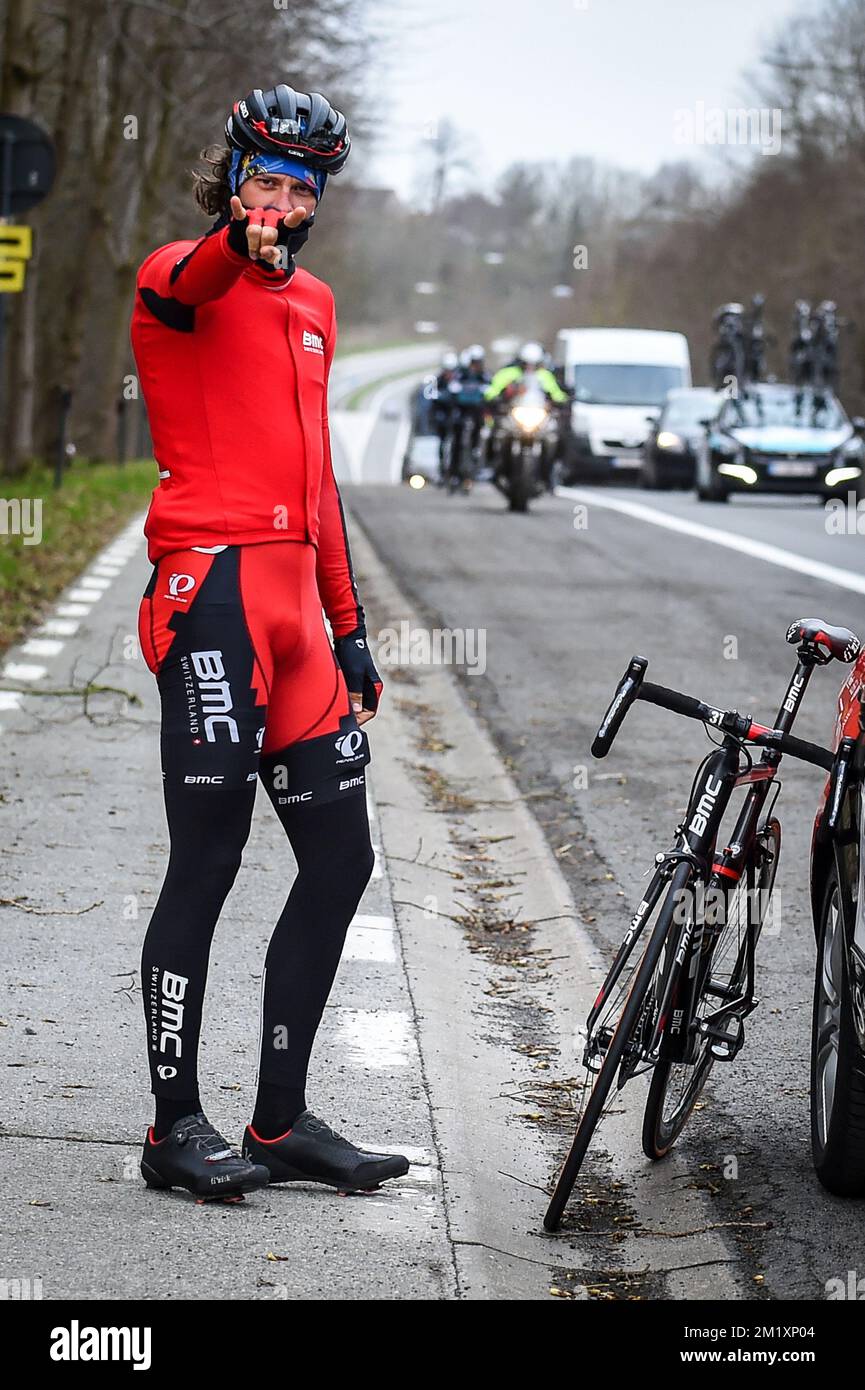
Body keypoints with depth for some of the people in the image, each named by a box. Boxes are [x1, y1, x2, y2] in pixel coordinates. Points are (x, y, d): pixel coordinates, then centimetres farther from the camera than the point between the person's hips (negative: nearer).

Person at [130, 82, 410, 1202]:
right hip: (213, 582, -8)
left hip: (293, 601, 8)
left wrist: (350, 627, 23)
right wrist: (236, 241, -51)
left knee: (340, 857, 7)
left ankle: (282, 1121, 15)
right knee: (208, 858, -7)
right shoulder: (185, 278, -1)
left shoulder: (312, 305, 22)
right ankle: (176, 1129, 2)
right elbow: (177, 289, -28)